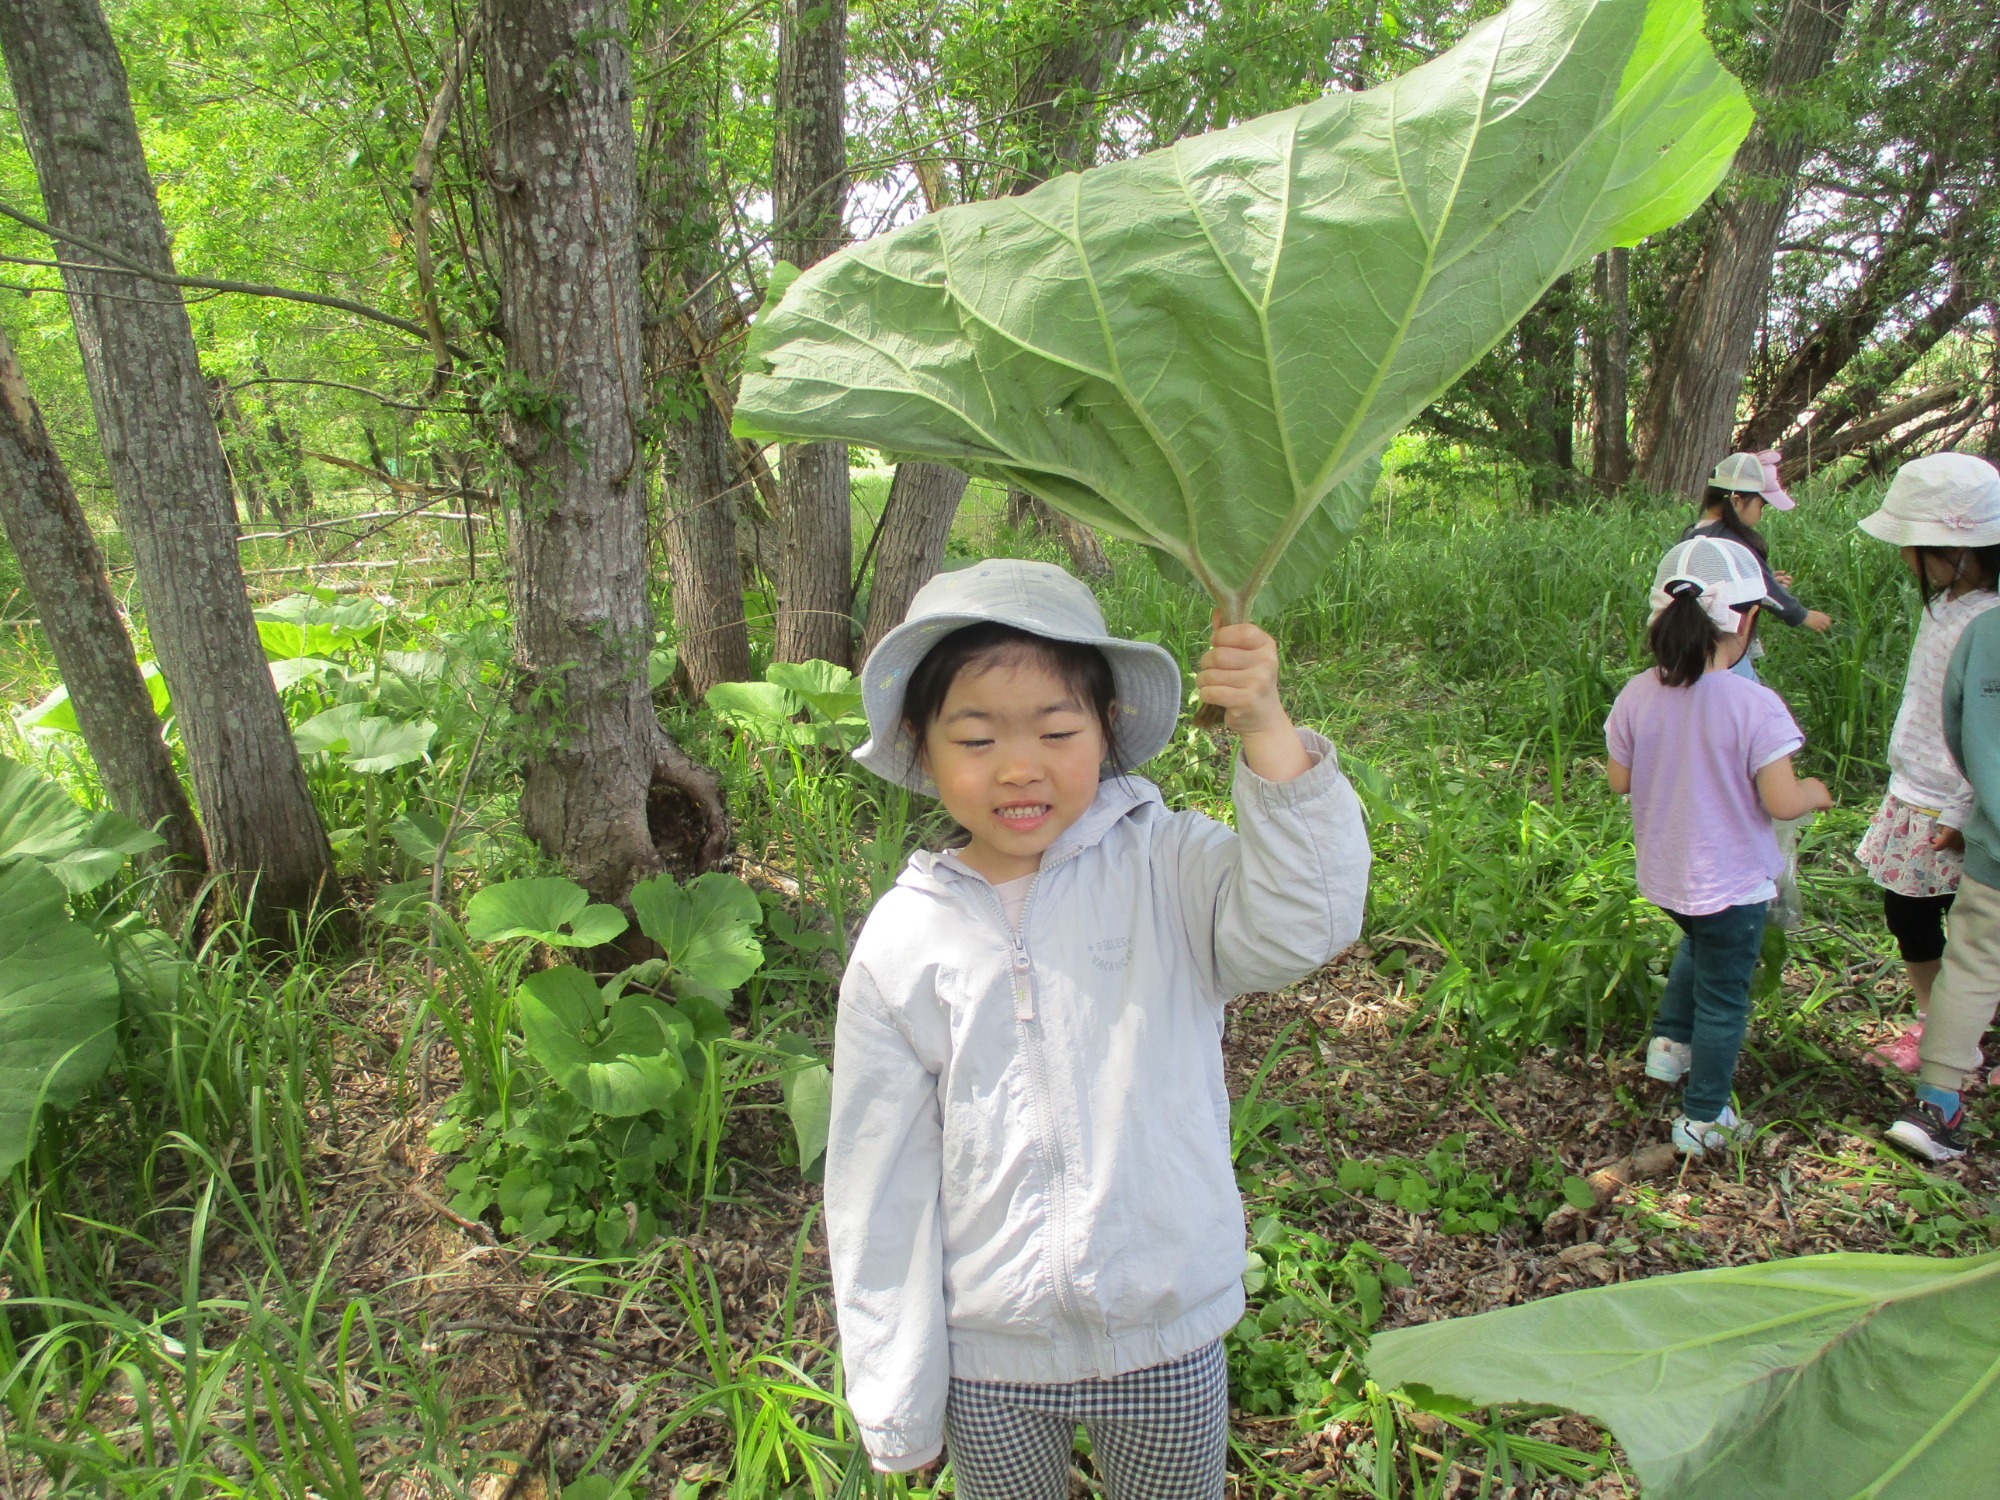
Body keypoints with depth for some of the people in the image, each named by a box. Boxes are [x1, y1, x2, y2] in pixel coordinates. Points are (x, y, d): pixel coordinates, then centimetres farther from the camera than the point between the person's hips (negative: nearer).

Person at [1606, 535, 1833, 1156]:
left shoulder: (1637, 695, -10)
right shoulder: (1756, 706, -24)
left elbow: (1619, 780, -1)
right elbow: (1780, 802, -22)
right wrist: (1816, 792, 0)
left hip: (1662, 876, 5)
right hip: (1731, 883, -5)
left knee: (1699, 946, 35)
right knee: (1723, 996, 13)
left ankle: (1669, 1042, 36)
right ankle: (1703, 1120, 25)